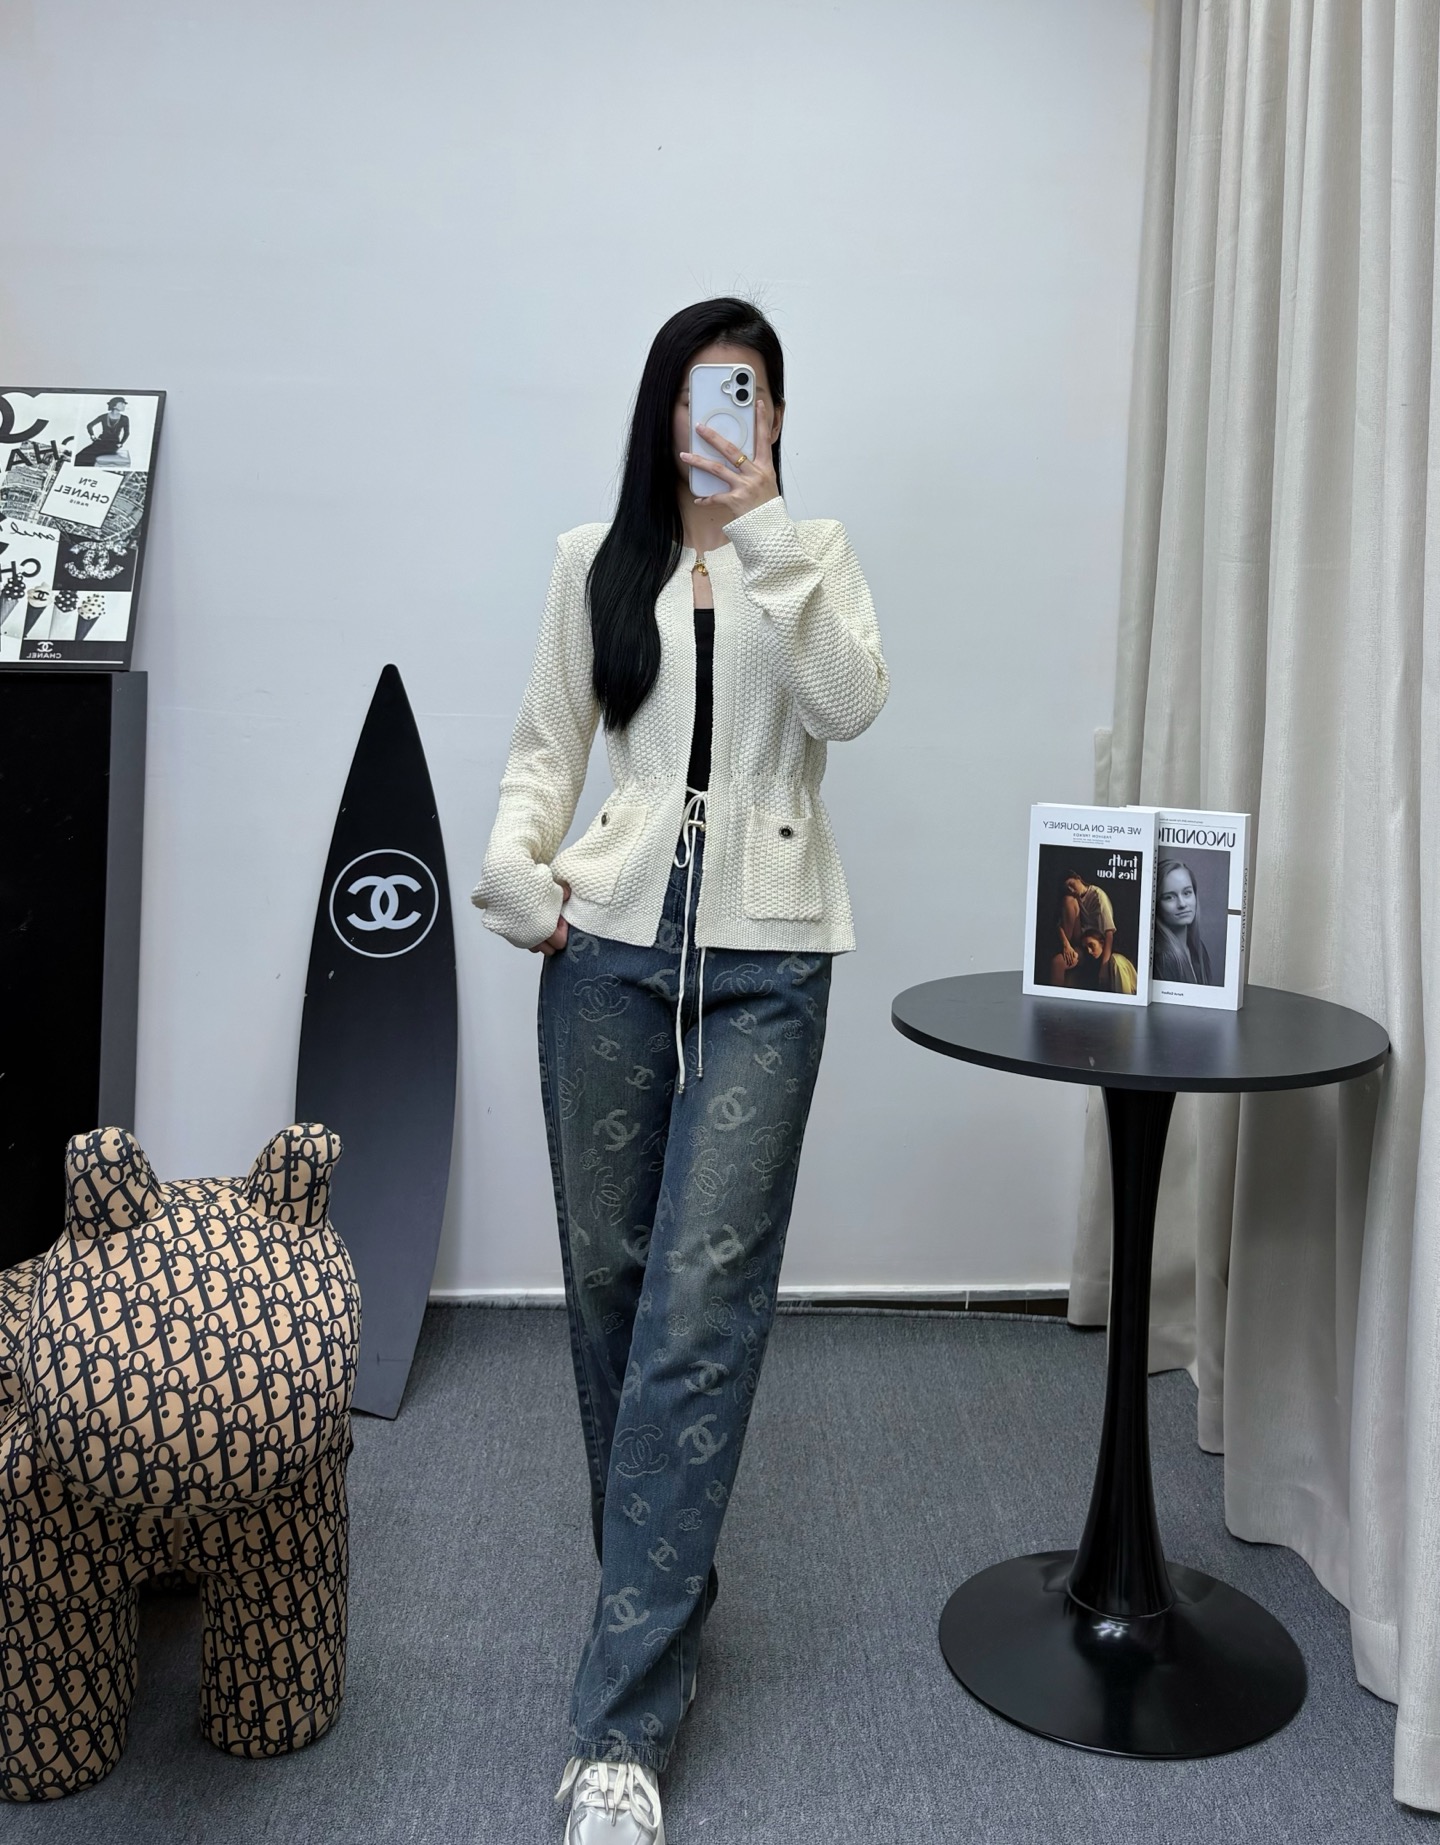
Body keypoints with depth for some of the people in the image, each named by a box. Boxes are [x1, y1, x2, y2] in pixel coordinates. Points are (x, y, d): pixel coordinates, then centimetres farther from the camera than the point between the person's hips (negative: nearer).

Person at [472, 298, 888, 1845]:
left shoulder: (813, 554, 10)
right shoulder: (594, 562, 13)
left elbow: (851, 702, -8)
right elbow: (545, 740, 10)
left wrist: (764, 530, -13)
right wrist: (515, 866, -7)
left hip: (765, 956, -2)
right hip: (612, 938, 3)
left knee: (706, 1297, -8)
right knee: (608, 1269, 7)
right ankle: (657, 1567, 31)